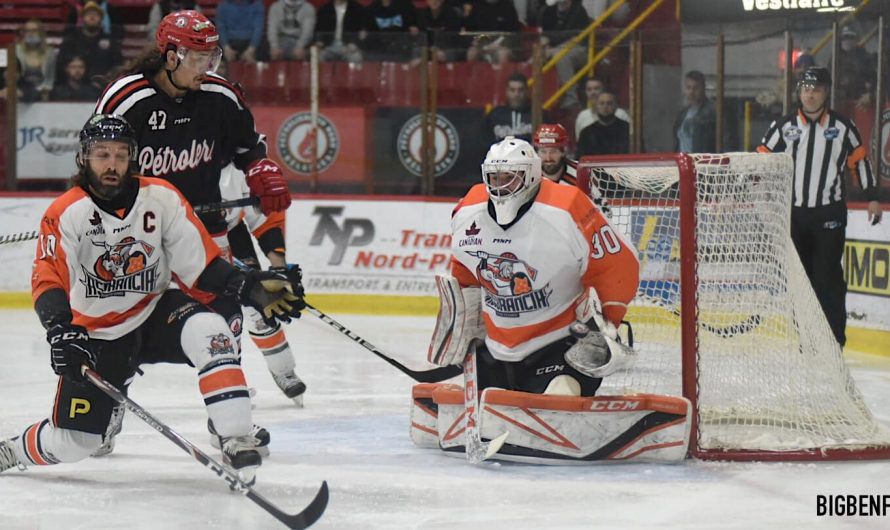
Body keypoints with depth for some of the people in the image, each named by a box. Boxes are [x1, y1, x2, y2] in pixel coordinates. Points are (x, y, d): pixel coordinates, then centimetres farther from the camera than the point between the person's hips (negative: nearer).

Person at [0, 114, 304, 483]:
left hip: (157, 312, 1)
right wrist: (61, 330, -43)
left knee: (209, 330, -33)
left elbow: (201, 266, -7)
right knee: (73, 443, -3)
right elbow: (48, 281, -25)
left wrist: (250, 288, -22)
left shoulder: (162, 198, -10)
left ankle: (236, 444, -32)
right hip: (97, 334, -1)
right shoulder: (65, 213, -16)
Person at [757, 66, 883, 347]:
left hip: (829, 215, -2)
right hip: (793, 213, 2)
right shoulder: (783, 127, 2)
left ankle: (834, 338, -1)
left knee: (828, 276, -6)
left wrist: (872, 197, 7)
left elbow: (859, 160, 9)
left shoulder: (843, 127, 1)